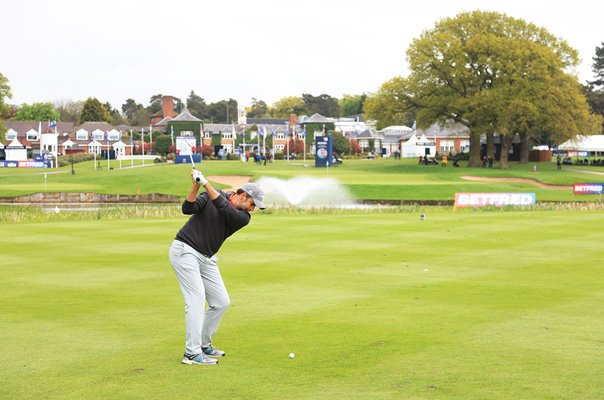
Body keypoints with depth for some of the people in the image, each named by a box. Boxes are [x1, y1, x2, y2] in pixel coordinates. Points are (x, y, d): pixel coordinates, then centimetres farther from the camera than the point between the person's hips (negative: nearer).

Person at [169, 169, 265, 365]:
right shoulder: (210, 195, -8)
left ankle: (204, 344, 20)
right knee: (197, 298, -17)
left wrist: (206, 184, -33)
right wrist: (196, 186, -34)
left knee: (221, 302, 5)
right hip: (185, 251, -6)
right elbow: (187, 208, -19)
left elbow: (225, 210, -23)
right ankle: (192, 353, -18)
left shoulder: (244, 217, -3)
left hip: (207, 259, 6)